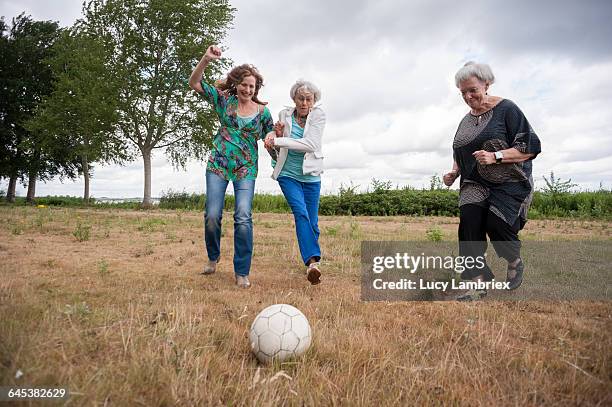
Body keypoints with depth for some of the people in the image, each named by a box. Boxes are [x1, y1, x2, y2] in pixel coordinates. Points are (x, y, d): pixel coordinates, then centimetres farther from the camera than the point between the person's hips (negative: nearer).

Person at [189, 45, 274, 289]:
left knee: (243, 218, -13)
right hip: (218, 166, 1)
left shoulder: (262, 111, 5)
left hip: (246, 170, 0)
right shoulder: (224, 99, 4)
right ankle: (213, 258, 25)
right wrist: (206, 60, -18)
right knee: (212, 215, -3)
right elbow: (194, 83, -4)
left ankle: (242, 273, -4)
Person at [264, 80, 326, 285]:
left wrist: (279, 140, -23)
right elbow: (276, 151, 9)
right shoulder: (284, 115, 1)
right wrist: (276, 135, -13)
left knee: (312, 222, 4)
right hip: (288, 174, 0)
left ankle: (310, 263, 20)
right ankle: (313, 261, -31)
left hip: (310, 175, 1)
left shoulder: (318, 115, -4)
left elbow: (311, 144, -19)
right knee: (301, 213, -22)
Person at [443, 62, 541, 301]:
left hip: (510, 182, -5)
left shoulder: (506, 109, -4)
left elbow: (530, 147, -9)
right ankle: (477, 284, -15)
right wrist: (454, 172, 7)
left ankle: (515, 263, 14)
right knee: (469, 218, -17)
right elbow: (461, 156, 27)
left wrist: (496, 156, -22)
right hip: (475, 183, 5)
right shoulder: (466, 121, 16)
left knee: (496, 223, -21)